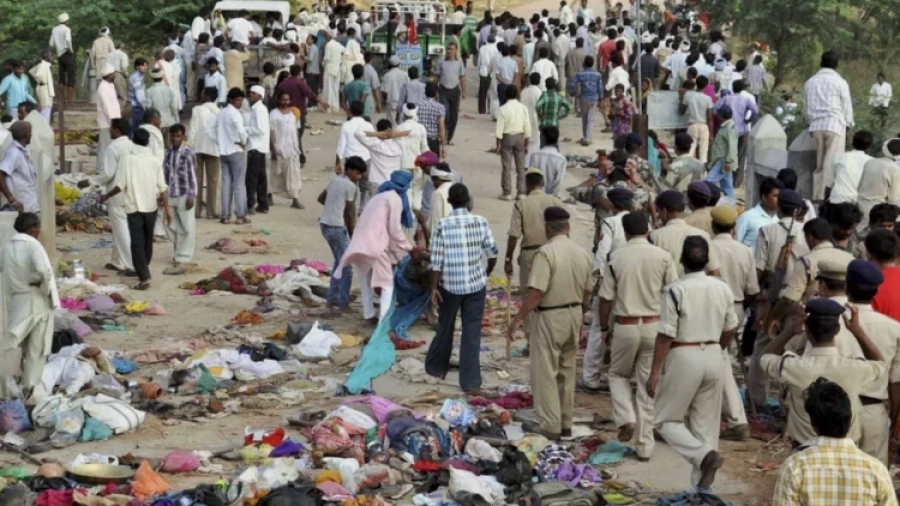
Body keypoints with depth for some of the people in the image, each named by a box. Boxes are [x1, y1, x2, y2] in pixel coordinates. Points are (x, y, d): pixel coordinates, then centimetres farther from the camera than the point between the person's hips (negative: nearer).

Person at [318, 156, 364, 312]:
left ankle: (332, 298, 24)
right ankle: (343, 304, -1)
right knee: (346, 267, -2)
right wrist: (353, 235, -4)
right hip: (337, 228, -9)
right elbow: (349, 213, -12)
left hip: (325, 225, 9)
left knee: (339, 262, 22)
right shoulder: (351, 186, -13)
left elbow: (321, 198, 20)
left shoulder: (335, 180, 10)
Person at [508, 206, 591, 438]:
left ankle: (550, 425, 4)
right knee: (567, 371, 16)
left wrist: (518, 320, -16)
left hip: (549, 317, -7)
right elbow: (586, 293, 11)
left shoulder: (546, 252, -18)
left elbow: (536, 293, -23)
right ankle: (565, 423, 23)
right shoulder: (582, 253, 4)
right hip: (573, 315, 7)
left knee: (545, 372, 2)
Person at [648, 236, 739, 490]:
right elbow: (730, 329, 12)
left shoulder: (676, 290, -15)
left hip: (684, 357, -5)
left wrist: (654, 372, -8)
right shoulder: (723, 288, 1)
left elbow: (666, 335, -15)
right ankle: (702, 487, 14)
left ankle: (704, 454, -14)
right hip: (713, 358, 5)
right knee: (706, 423, 12)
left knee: (666, 420, 9)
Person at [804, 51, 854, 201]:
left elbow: (806, 107, 13)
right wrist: (847, 126, 14)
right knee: (833, 164, -5)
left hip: (816, 126, 4)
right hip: (835, 125, -4)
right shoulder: (839, 82, -4)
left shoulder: (810, 82, 9)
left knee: (819, 164, 9)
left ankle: (818, 197, 8)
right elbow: (847, 106, 2)